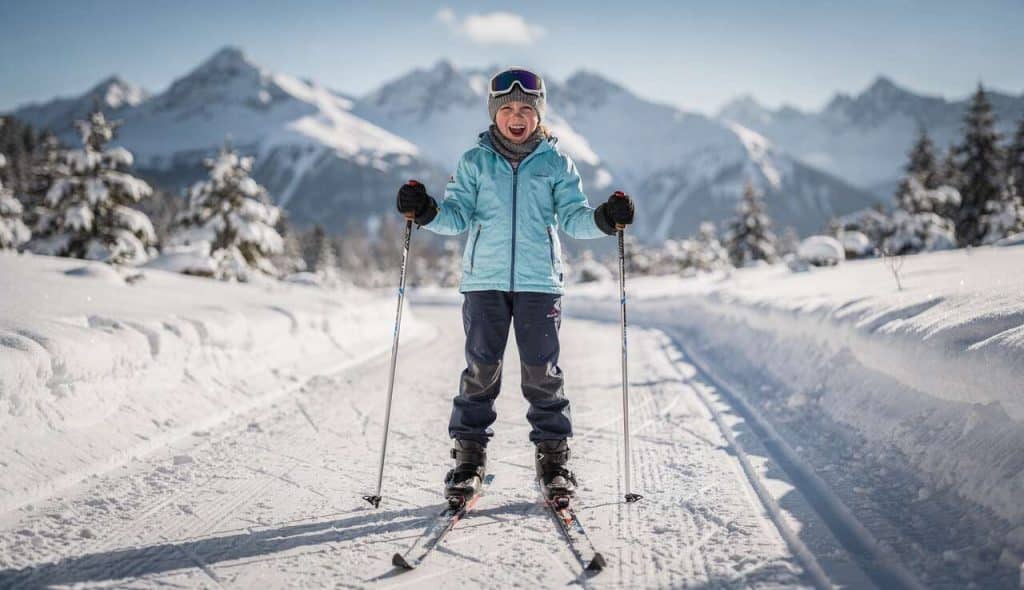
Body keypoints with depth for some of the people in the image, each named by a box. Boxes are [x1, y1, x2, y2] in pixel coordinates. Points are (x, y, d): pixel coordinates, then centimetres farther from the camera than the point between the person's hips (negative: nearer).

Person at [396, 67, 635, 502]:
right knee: (481, 369, 3)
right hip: (484, 281, 0)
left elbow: (573, 218, 3)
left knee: (543, 371, 2)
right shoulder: (474, 162, 9)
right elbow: (457, 216, 5)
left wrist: (604, 219, -16)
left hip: (540, 282, 0)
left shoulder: (556, 163, 8)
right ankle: (469, 454, 15)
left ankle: (553, 455, 15)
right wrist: (426, 212, -14)